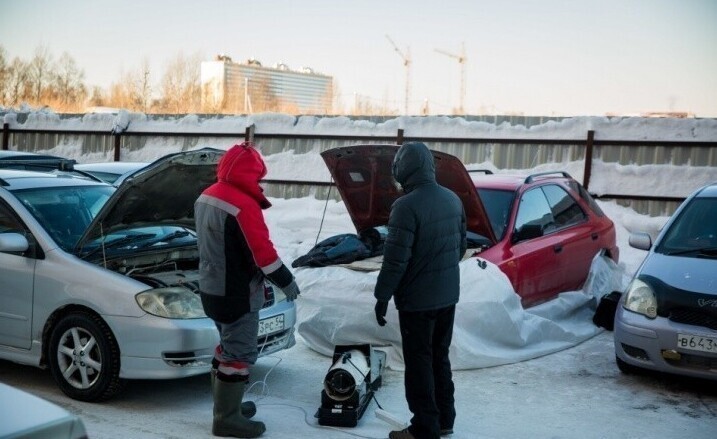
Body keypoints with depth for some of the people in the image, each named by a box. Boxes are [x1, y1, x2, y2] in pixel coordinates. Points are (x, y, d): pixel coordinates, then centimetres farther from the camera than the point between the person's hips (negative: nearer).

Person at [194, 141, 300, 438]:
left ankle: (225, 404, 33)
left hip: (212, 287, 10)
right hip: (236, 292, -10)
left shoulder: (206, 197, 7)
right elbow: (262, 251, -21)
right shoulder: (244, 205, -24)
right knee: (240, 353, 0)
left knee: (227, 346, 22)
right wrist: (286, 281, -10)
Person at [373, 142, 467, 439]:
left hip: (417, 299, -8)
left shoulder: (407, 206, -21)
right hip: (448, 295, 8)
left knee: (419, 362, 2)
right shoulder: (453, 199, 5)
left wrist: (382, 296, -12)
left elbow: (395, 259, -21)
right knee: (440, 358, 18)